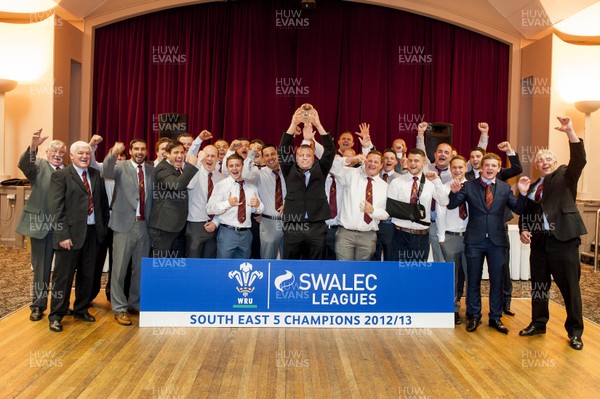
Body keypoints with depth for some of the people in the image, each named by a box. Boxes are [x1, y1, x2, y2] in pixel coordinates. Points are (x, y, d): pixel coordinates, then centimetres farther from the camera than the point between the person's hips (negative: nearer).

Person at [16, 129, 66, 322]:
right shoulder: (39, 165, 0)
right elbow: (23, 164, -24)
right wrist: (33, 146, -40)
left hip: (63, 226, 3)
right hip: (41, 224, -3)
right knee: (41, 267, 9)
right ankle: (38, 305, 21)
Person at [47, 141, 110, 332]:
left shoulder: (96, 175, 11)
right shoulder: (60, 176, -4)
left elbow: (103, 201, 14)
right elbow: (56, 207, -10)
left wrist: (104, 226, 7)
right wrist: (63, 234, -16)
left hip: (92, 232, 5)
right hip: (71, 233, -5)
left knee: (87, 274, 14)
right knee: (63, 275, 3)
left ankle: (81, 309, 31)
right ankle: (56, 315, 17)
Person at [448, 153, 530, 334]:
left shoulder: (505, 187, 5)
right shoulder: (469, 186, 0)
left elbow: (518, 209, 0)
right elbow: (451, 205, -7)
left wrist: (523, 193, -17)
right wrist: (454, 192, -27)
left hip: (497, 240, 1)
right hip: (474, 240, -1)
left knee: (497, 280, 9)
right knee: (473, 280, 8)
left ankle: (495, 318, 22)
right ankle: (474, 316, 21)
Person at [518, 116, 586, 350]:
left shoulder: (566, 177, 4)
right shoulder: (533, 186, 15)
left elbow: (579, 160, -15)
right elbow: (525, 212, 19)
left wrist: (569, 132, -27)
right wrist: (524, 230, -1)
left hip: (563, 239, -5)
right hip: (539, 241, 5)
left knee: (569, 287, 1)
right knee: (538, 285, 12)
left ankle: (575, 331, 14)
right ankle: (538, 323, 26)